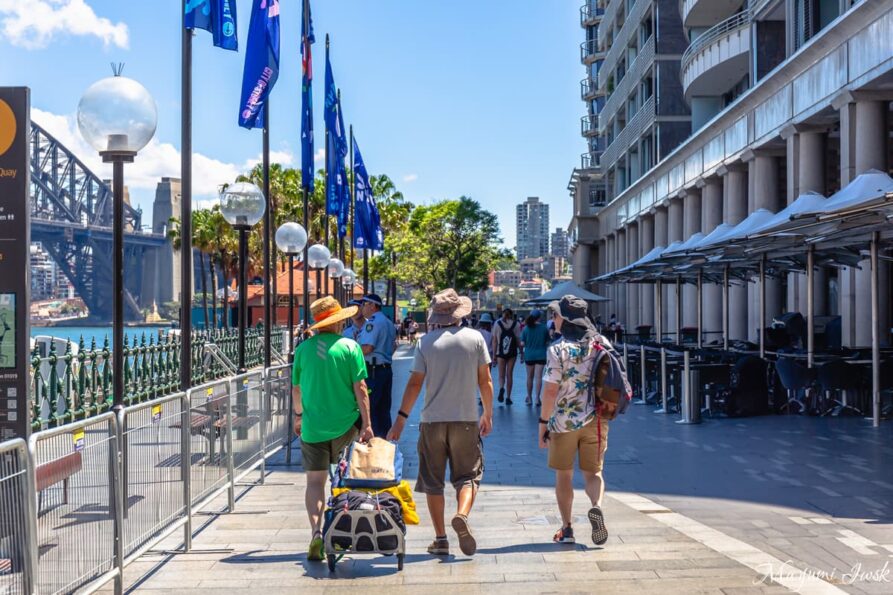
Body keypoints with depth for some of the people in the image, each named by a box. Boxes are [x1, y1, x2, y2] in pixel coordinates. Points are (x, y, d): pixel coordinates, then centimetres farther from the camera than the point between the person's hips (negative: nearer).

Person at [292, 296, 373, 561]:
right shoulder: (350, 347, -6)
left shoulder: (303, 348, 2)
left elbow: (296, 388, 11)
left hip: (313, 426, 1)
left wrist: (299, 415, 26)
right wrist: (367, 423, -7)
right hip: (346, 423, -1)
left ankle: (316, 532, -4)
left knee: (315, 481, 6)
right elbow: (360, 388, -9)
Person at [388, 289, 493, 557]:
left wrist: (401, 418, 5)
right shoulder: (475, 338, -1)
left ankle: (440, 539, 10)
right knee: (468, 475, 10)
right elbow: (485, 381, 2)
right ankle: (462, 515, -17)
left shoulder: (426, 342, -2)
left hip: (433, 420, 0)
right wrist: (488, 414, 14)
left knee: (433, 481, 9)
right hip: (466, 419, 0)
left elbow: (415, 383, -3)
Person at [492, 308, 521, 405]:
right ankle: (508, 397, 8)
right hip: (512, 353, 1)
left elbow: (494, 341, -1)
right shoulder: (515, 324, 0)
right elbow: (519, 340, -1)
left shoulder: (497, 324, -1)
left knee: (501, 375, 8)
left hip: (500, 353, -1)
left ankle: (501, 388, -22)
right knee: (509, 374, 8)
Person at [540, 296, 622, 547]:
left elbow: (550, 389, -16)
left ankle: (566, 528, 14)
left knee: (563, 475, 12)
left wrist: (543, 421, -7)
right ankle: (596, 506, -16)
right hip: (595, 420, 3)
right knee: (593, 472, 12)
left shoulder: (558, 349, -13)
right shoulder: (602, 344, 2)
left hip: (564, 421, -3)